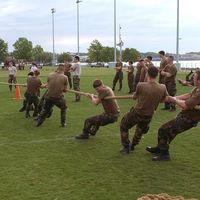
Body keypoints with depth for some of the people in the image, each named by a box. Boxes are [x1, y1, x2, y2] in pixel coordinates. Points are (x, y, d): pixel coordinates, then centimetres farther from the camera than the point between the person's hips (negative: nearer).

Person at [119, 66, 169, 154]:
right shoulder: (162, 88, -16)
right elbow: (162, 100, 5)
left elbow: (134, 97, -3)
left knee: (123, 126, 24)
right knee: (140, 129, 35)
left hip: (136, 113, -3)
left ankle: (126, 147, 26)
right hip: (148, 116, 3)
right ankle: (133, 145, 48)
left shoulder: (141, 85, -23)